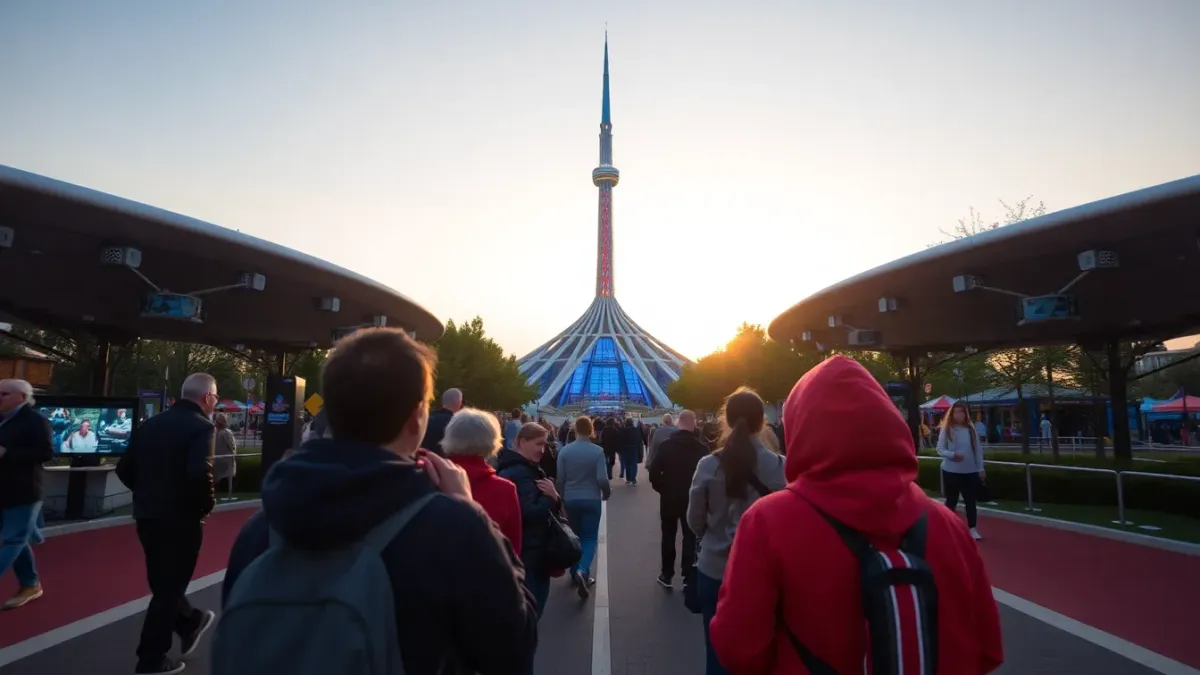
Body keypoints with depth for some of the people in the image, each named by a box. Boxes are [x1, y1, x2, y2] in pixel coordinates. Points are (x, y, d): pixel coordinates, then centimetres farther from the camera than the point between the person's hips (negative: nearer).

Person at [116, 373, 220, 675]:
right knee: (169, 587, 8)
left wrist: (148, 494, 16)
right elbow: (199, 474, -30)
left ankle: (189, 623, 42)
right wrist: (207, 505, -13)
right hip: (180, 519, -7)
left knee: (163, 582, 23)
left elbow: (124, 468, 6)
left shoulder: (151, 423, 6)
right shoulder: (201, 426, -16)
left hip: (146, 515, 7)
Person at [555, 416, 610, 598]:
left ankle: (577, 572, 25)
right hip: (592, 499, -2)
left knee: (576, 536, 19)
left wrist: (562, 496, 14)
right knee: (590, 538, 4)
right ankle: (582, 571, -17)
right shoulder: (598, 451, -12)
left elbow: (560, 478, -4)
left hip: (571, 499, 2)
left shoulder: (564, 451, -7)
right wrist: (607, 493, 5)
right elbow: (602, 479, -15)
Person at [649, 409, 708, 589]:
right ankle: (688, 576, 12)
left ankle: (667, 575, 17)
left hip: (669, 497, 0)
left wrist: (662, 489, 6)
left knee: (668, 536, 12)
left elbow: (654, 473, -11)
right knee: (690, 537, 10)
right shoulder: (702, 448, -9)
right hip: (693, 499, 0)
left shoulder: (666, 445, -10)